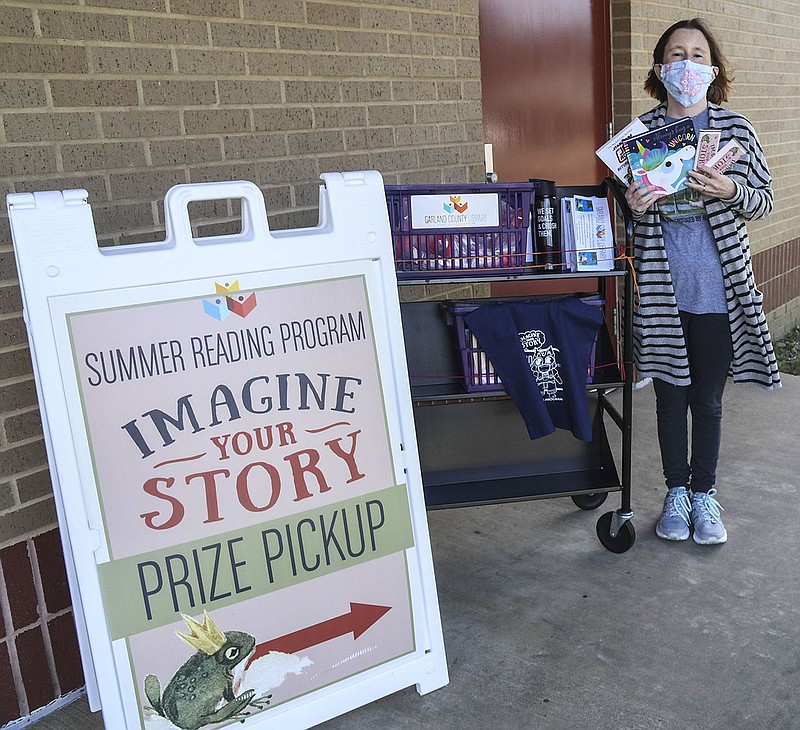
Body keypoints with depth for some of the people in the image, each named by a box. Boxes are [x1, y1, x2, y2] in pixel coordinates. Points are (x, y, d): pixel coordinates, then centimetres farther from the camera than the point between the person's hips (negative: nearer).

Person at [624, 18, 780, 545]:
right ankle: (676, 492, 28)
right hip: (661, 289, 1)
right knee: (671, 396, 11)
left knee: (708, 400, 10)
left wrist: (731, 191, -16)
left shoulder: (735, 129, 0)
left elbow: (764, 200, 5)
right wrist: (634, 206, -13)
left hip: (717, 289, 0)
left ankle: (705, 494, 28)